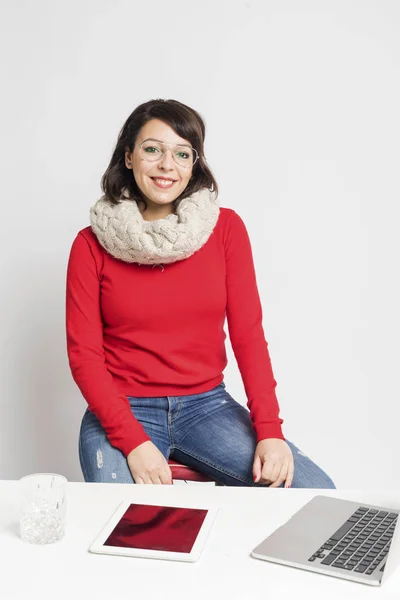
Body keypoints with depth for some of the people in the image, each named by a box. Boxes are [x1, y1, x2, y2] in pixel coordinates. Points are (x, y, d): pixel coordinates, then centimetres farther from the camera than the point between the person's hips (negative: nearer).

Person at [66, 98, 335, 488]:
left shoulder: (226, 228, 1)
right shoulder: (91, 245, -2)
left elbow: (248, 334, -2)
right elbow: (84, 353, -5)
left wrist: (270, 430, -13)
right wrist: (133, 442, -18)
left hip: (207, 405, 2)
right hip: (124, 412, -2)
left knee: (316, 494, -15)